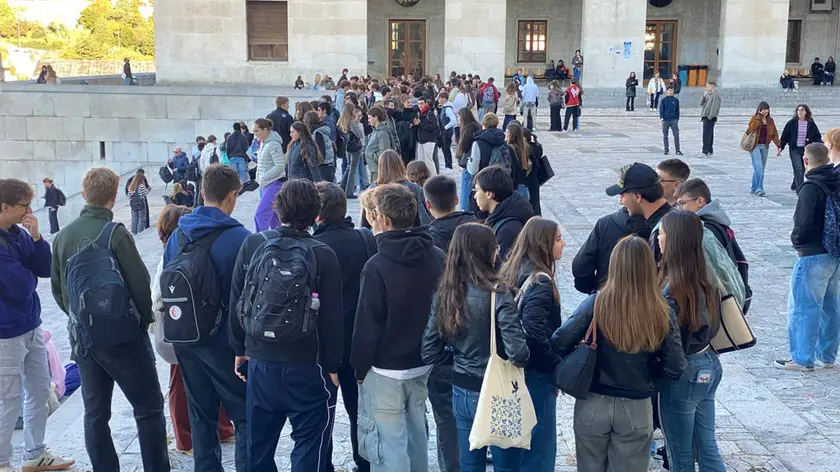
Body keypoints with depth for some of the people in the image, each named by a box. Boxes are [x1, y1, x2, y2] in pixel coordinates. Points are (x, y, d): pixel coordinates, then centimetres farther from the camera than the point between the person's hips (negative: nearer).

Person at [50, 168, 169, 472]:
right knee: (149, 409, 3)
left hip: (82, 338, 6)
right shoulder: (114, 233, -15)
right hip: (123, 335, -6)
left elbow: (58, 289, 11)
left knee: (95, 413, 12)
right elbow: (140, 283, -14)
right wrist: (146, 318, 4)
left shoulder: (63, 236, 3)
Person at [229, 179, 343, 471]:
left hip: (259, 362, 4)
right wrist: (332, 365, 0)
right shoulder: (323, 255, -11)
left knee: (259, 441, 19)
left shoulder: (252, 245, -3)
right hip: (307, 366, -4)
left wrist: (240, 349, 13)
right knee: (310, 442, 6)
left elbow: (236, 302, 2)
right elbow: (332, 317, -10)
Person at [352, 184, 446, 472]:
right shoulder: (437, 258, -1)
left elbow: (367, 324, -15)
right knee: (416, 433, 21)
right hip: (423, 364, 7)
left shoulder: (377, 267, -20)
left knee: (389, 443, 0)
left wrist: (360, 367, -2)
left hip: (386, 370, -7)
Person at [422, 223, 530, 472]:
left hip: (461, 392, 6)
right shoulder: (497, 294, -20)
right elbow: (517, 353, -26)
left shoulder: (444, 294, -3)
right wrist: (527, 358, -5)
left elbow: (430, 352, 0)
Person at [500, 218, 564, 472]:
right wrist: (558, 366, -15)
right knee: (541, 447, 3)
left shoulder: (511, 272, 6)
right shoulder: (540, 281, -19)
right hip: (537, 374, -9)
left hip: (513, 371, 9)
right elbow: (534, 332, -28)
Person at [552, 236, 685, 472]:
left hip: (593, 406, 0)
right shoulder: (662, 312, -10)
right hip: (636, 410, 0)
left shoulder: (597, 303, -14)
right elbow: (675, 369, -9)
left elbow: (559, 342, -17)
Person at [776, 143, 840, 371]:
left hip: (814, 256, -8)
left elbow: (804, 225, -20)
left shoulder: (811, 187, -19)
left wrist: (797, 241, -2)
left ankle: (802, 359, 4)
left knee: (803, 307, 0)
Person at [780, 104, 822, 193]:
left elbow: (817, 137, 5)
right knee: (798, 169, -15)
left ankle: (794, 186, 35)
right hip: (794, 149, -3)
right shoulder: (792, 123, -2)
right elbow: (785, 136, 2)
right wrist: (780, 147, 1)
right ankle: (800, 189, -18)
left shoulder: (811, 124, 2)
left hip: (806, 150, 3)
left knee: (802, 170, 13)